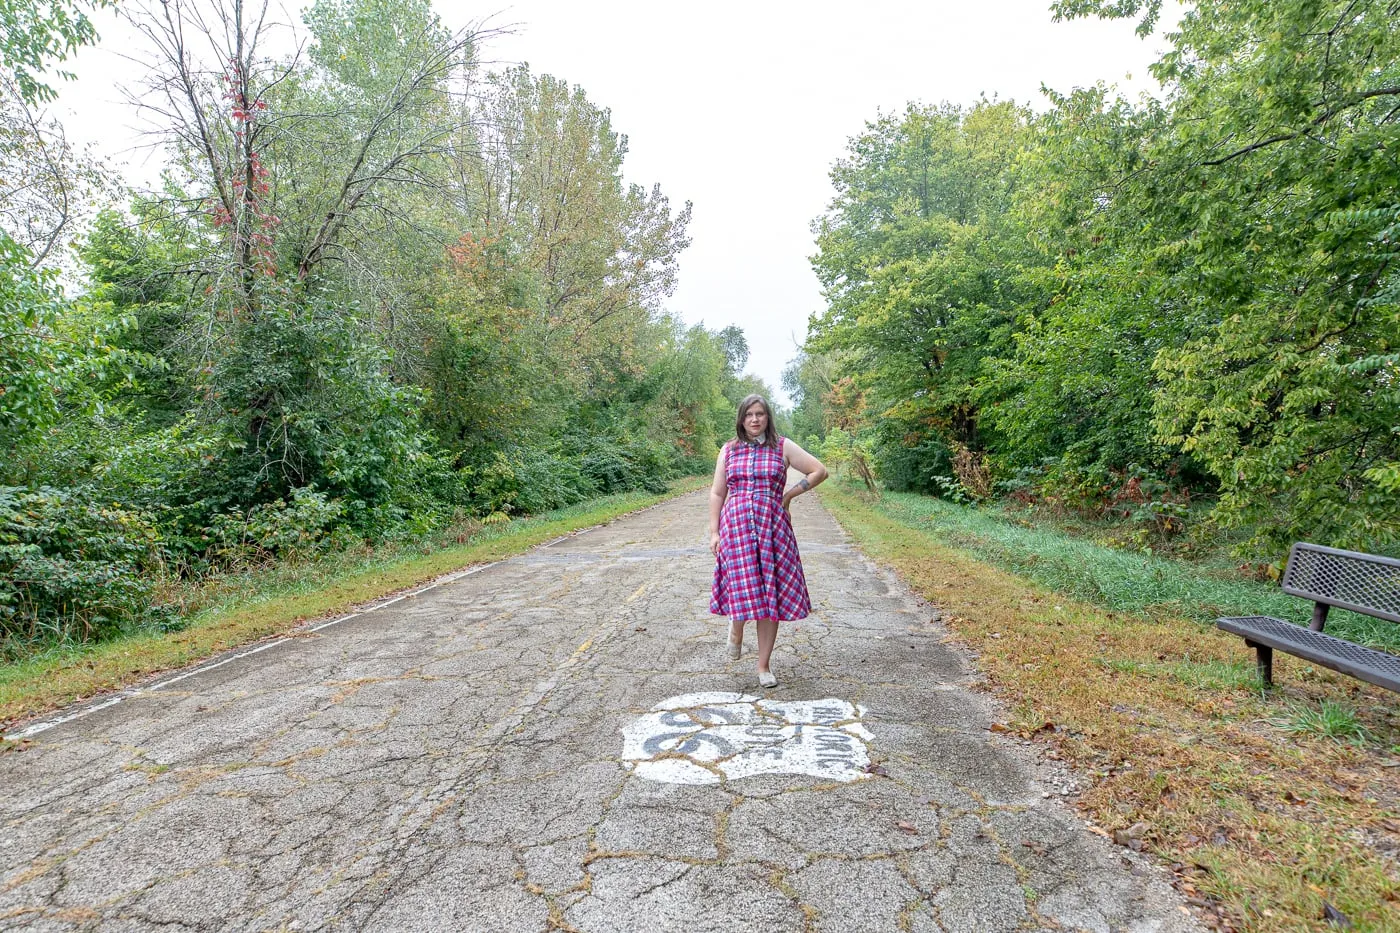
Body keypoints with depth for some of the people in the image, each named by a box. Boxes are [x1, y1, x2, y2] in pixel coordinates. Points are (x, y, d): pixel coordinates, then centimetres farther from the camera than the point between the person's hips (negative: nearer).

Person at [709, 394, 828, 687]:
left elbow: (820, 470, 7)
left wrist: (789, 494, 1)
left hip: (772, 528, 0)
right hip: (736, 526, 0)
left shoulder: (782, 447, 5)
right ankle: (736, 627, 30)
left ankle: (764, 665, 14)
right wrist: (714, 532, 2)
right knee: (743, 588, -8)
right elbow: (717, 494, 9)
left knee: (770, 593, 1)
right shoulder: (729, 450, 9)